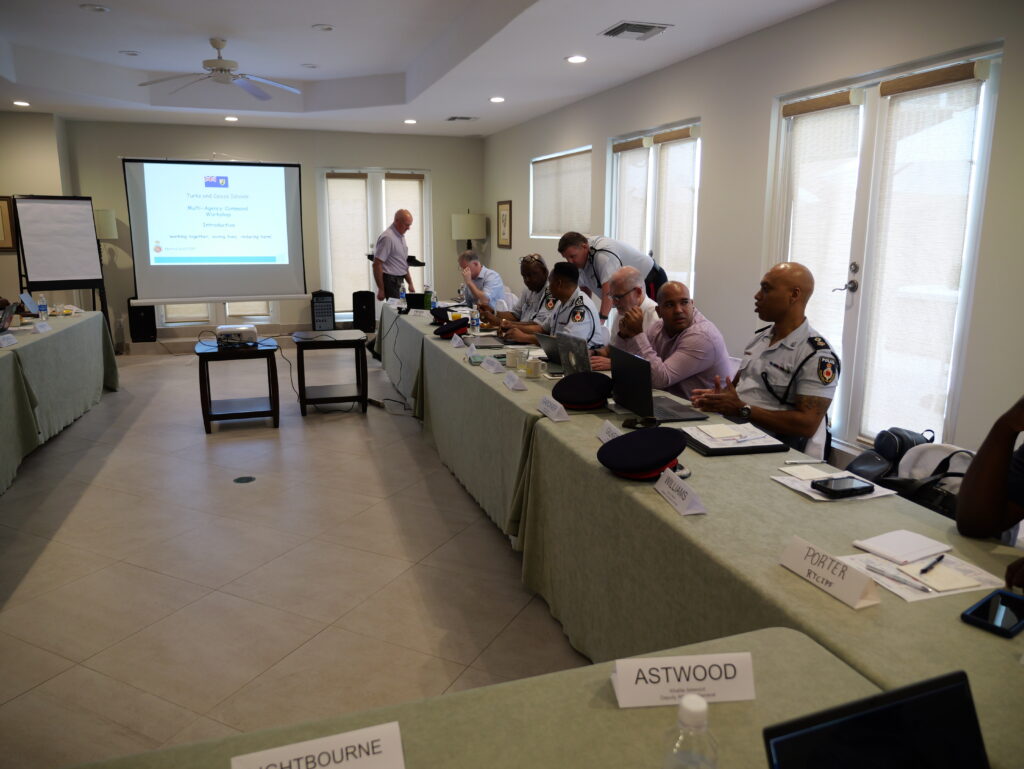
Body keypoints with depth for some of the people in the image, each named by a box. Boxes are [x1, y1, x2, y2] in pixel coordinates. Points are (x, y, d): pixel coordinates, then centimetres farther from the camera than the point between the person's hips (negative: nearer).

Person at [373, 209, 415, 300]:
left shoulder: (401, 236, 13)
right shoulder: (387, 237, -15)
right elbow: (377, 264, -18)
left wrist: (410, 283, 18)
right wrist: (381, 290, -19)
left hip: (399, 281, 9)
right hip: (390, 281, -9)